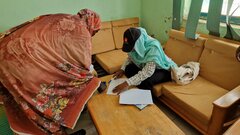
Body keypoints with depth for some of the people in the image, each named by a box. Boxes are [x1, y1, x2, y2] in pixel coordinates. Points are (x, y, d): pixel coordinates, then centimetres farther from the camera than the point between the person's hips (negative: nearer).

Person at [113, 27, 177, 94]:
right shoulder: (135, 44, -16)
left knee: (145, 81, -33)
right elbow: (130, 57, 3)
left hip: (163, 70, -6)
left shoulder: (153, 47, -36)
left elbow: (148, 72, -41)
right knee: (128, 69, -15)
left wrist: (127, 83, -45)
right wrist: (122, 69, -13)